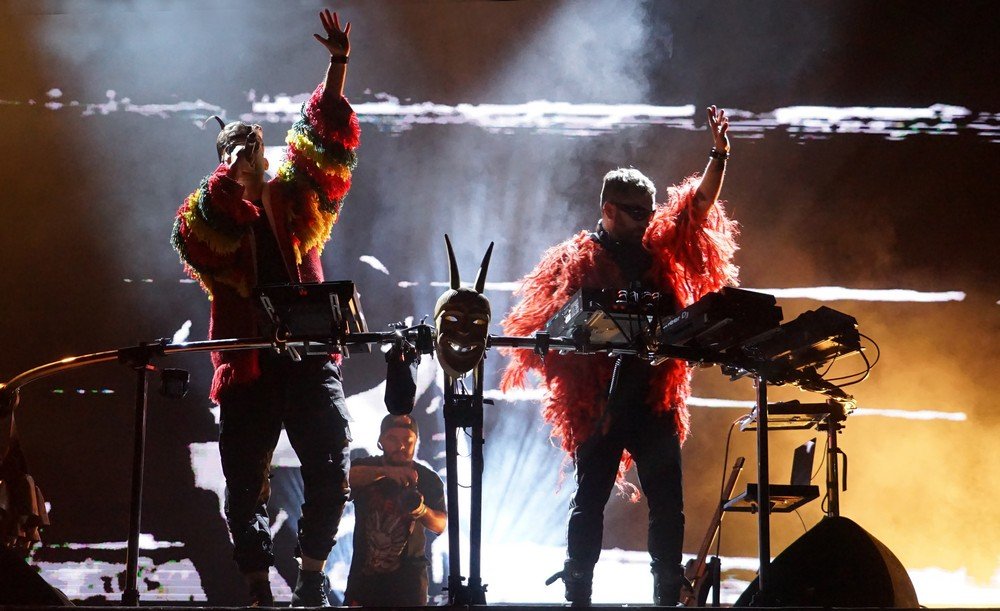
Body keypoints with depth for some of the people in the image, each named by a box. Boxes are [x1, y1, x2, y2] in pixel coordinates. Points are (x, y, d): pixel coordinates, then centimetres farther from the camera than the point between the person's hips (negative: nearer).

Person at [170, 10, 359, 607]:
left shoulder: (293, 197, 12)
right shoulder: (216, 211, 9)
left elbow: (329, 135, 4)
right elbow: (197, 235, -13)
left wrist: (339, 65, -7)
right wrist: (227, 178, -15)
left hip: (309, 355, 1)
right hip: (247, 362, -1)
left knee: (330, 471, -6)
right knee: (246, 483, 2)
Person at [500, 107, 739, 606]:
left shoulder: (659, 250, 11)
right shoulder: (576, 261, -3)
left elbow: (700, 202, 7)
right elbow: (546, 329, -7)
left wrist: (720, 155, -5)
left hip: (654, 400, 5)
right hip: (599, 403, -5)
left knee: (668, 505, 4)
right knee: (590, 501, 0)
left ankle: (669, 595, 9)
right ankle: (578, 594, 4)